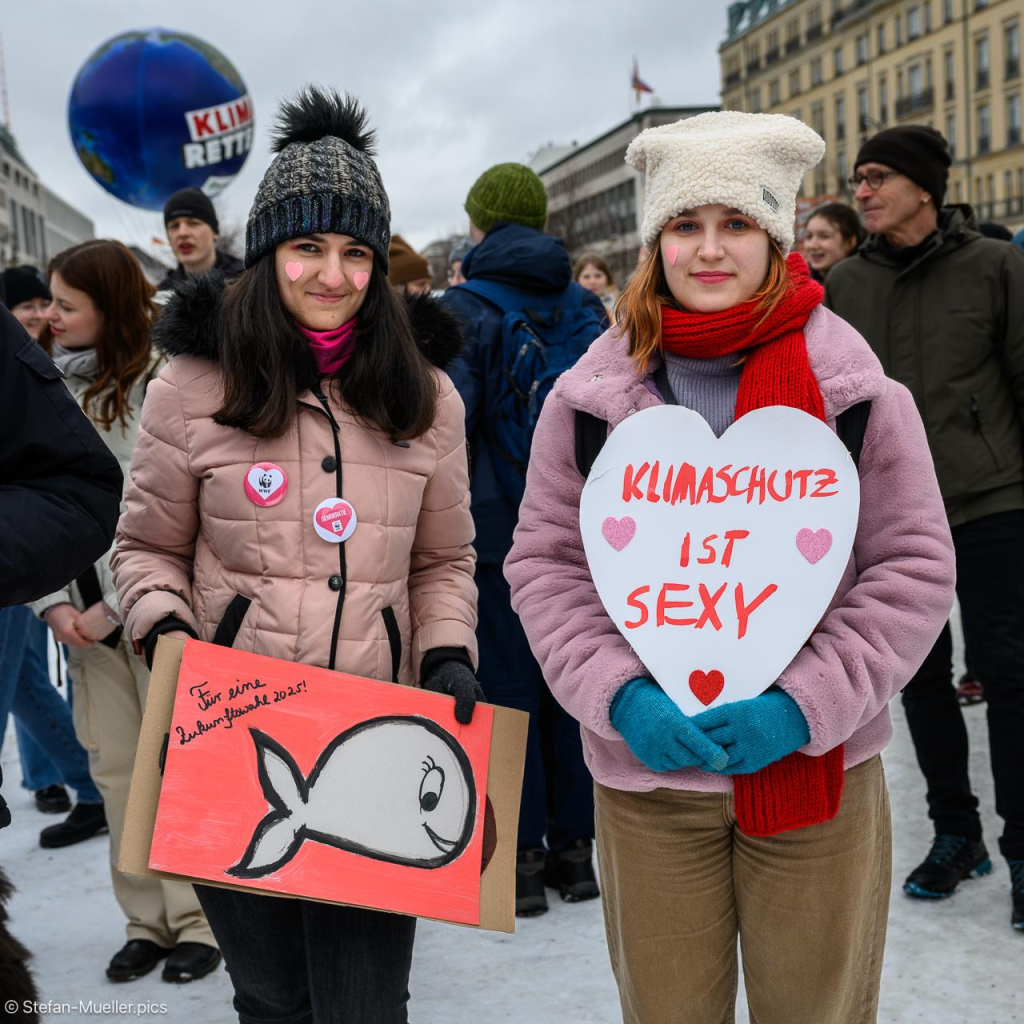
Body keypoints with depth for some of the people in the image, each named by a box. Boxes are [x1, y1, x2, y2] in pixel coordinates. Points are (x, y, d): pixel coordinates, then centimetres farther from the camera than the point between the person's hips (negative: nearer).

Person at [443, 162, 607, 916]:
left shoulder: (462, 310, -7)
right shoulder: (586, 307, 9)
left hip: (498, 531, -5)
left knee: (506, 686, 2)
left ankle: (520, 859, 8)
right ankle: (573, 847, 19)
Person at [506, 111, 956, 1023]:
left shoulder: (855, 388, -4)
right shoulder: (591, 394, 0)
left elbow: (916, 567, -2)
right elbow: (545, 561, 3)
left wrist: (805, 705, -13)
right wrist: (619, 696, -11)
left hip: (814, 771, 0)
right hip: (645, 774, 1)